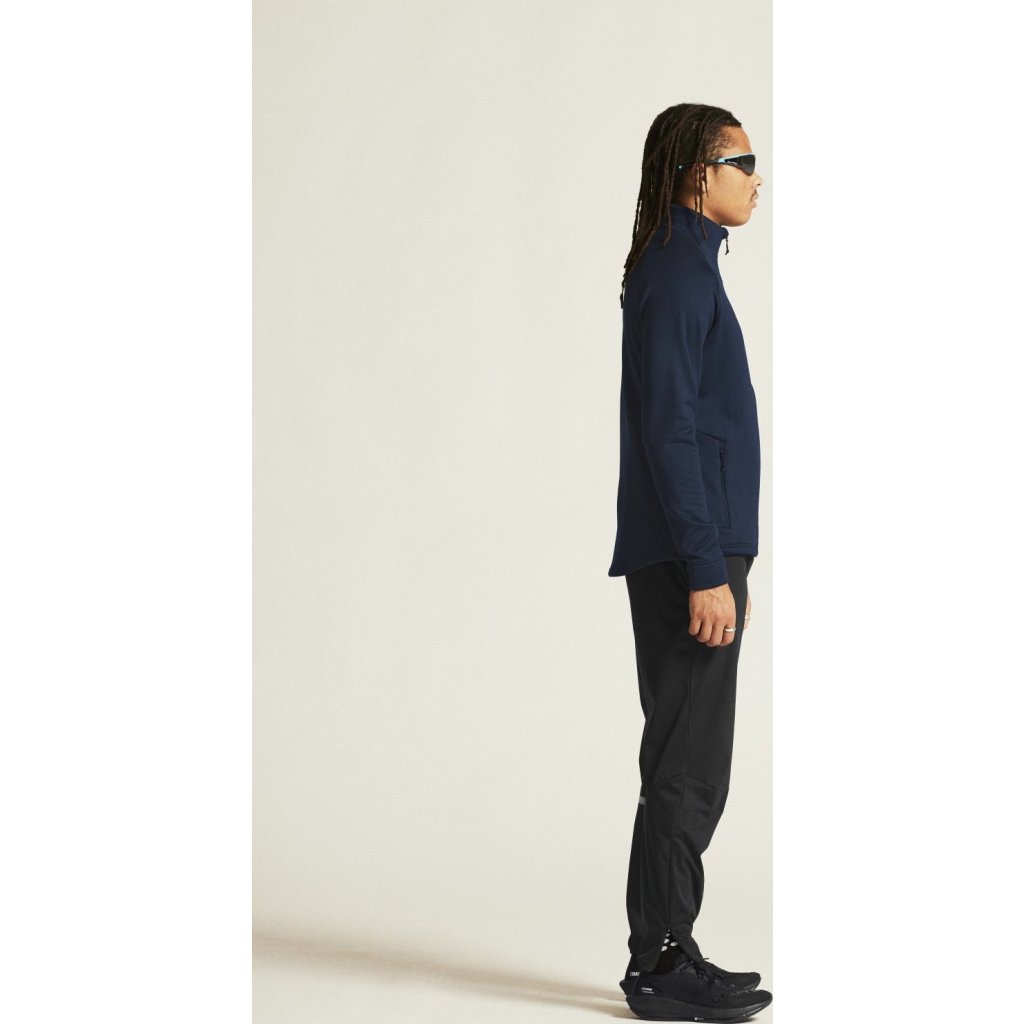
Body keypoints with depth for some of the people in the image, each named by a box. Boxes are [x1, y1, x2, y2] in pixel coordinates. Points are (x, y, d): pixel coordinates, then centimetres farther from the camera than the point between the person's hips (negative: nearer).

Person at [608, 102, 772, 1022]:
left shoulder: (686, 271, 18)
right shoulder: (675, 274, -13)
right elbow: (669, 431, -19)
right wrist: (707, 573, -21)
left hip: (688, 555, 10)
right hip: (688, 555, -10)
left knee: (690, 765, 13)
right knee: (688, 769, -6)